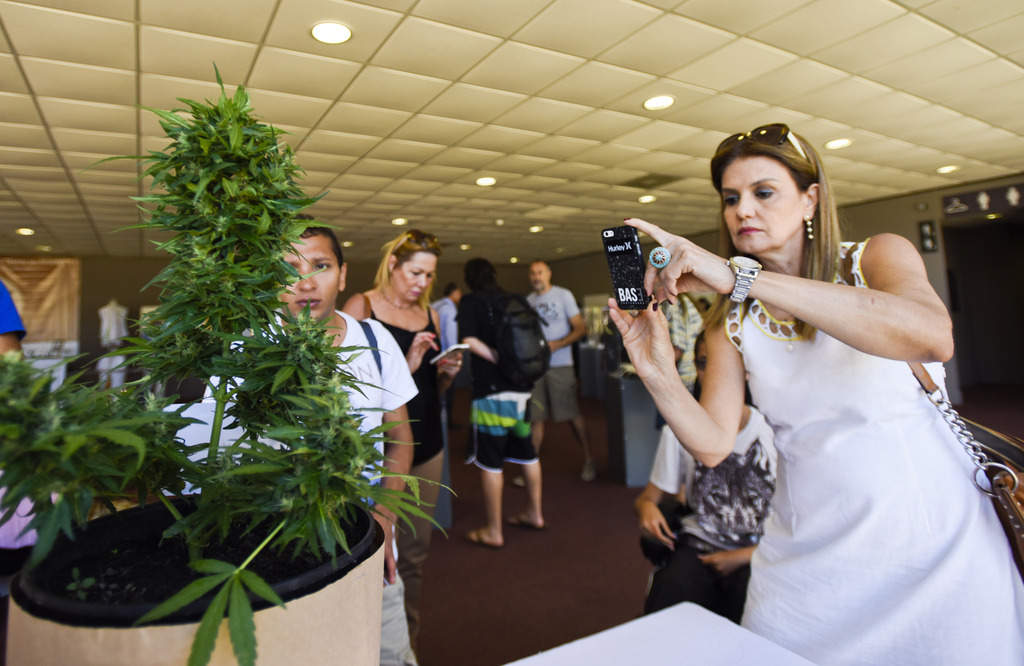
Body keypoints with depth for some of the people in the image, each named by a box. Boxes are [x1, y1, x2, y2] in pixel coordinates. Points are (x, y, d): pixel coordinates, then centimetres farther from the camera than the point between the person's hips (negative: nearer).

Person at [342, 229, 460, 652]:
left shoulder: (430, 316, 11)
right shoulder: (360, 307, -5)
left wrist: (446, 373, -2)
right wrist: (405, 365, -19)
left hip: (427, 447, 5)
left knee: (414, 552, 12)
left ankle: (408, 640, 30)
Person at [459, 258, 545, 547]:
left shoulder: (470, 302, -4)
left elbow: (469, 340, -18)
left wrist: (498, 359, -15)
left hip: (492, 391, -6)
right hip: (522, 388, 7)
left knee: (490, 462, 2)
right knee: (527, 452, 19)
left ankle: (493, 531, 11)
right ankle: (534, 513, 33)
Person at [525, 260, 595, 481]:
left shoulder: (563, 295, 1)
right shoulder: (528, 301, 13)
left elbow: (580, 327, -4)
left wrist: (558, 344, -17)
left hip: (559, 365, -4)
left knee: (572, 414, 1)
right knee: (536, 417, 6)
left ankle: (589, 460, 15)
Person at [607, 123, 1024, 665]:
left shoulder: (877, 258, -8)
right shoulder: (732, 319, -1)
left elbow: (932, 337, -33)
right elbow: (713, 444, -8)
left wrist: (740, 275, -38)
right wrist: (659, 376, -27)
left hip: (933, 544, -2)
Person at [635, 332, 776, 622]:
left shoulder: (773, 432, -4)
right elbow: (648, 497, 8)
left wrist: (745, 556, -13)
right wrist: (647, 508, -17)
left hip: (758, 555, -1)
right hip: (698, 547, 1)